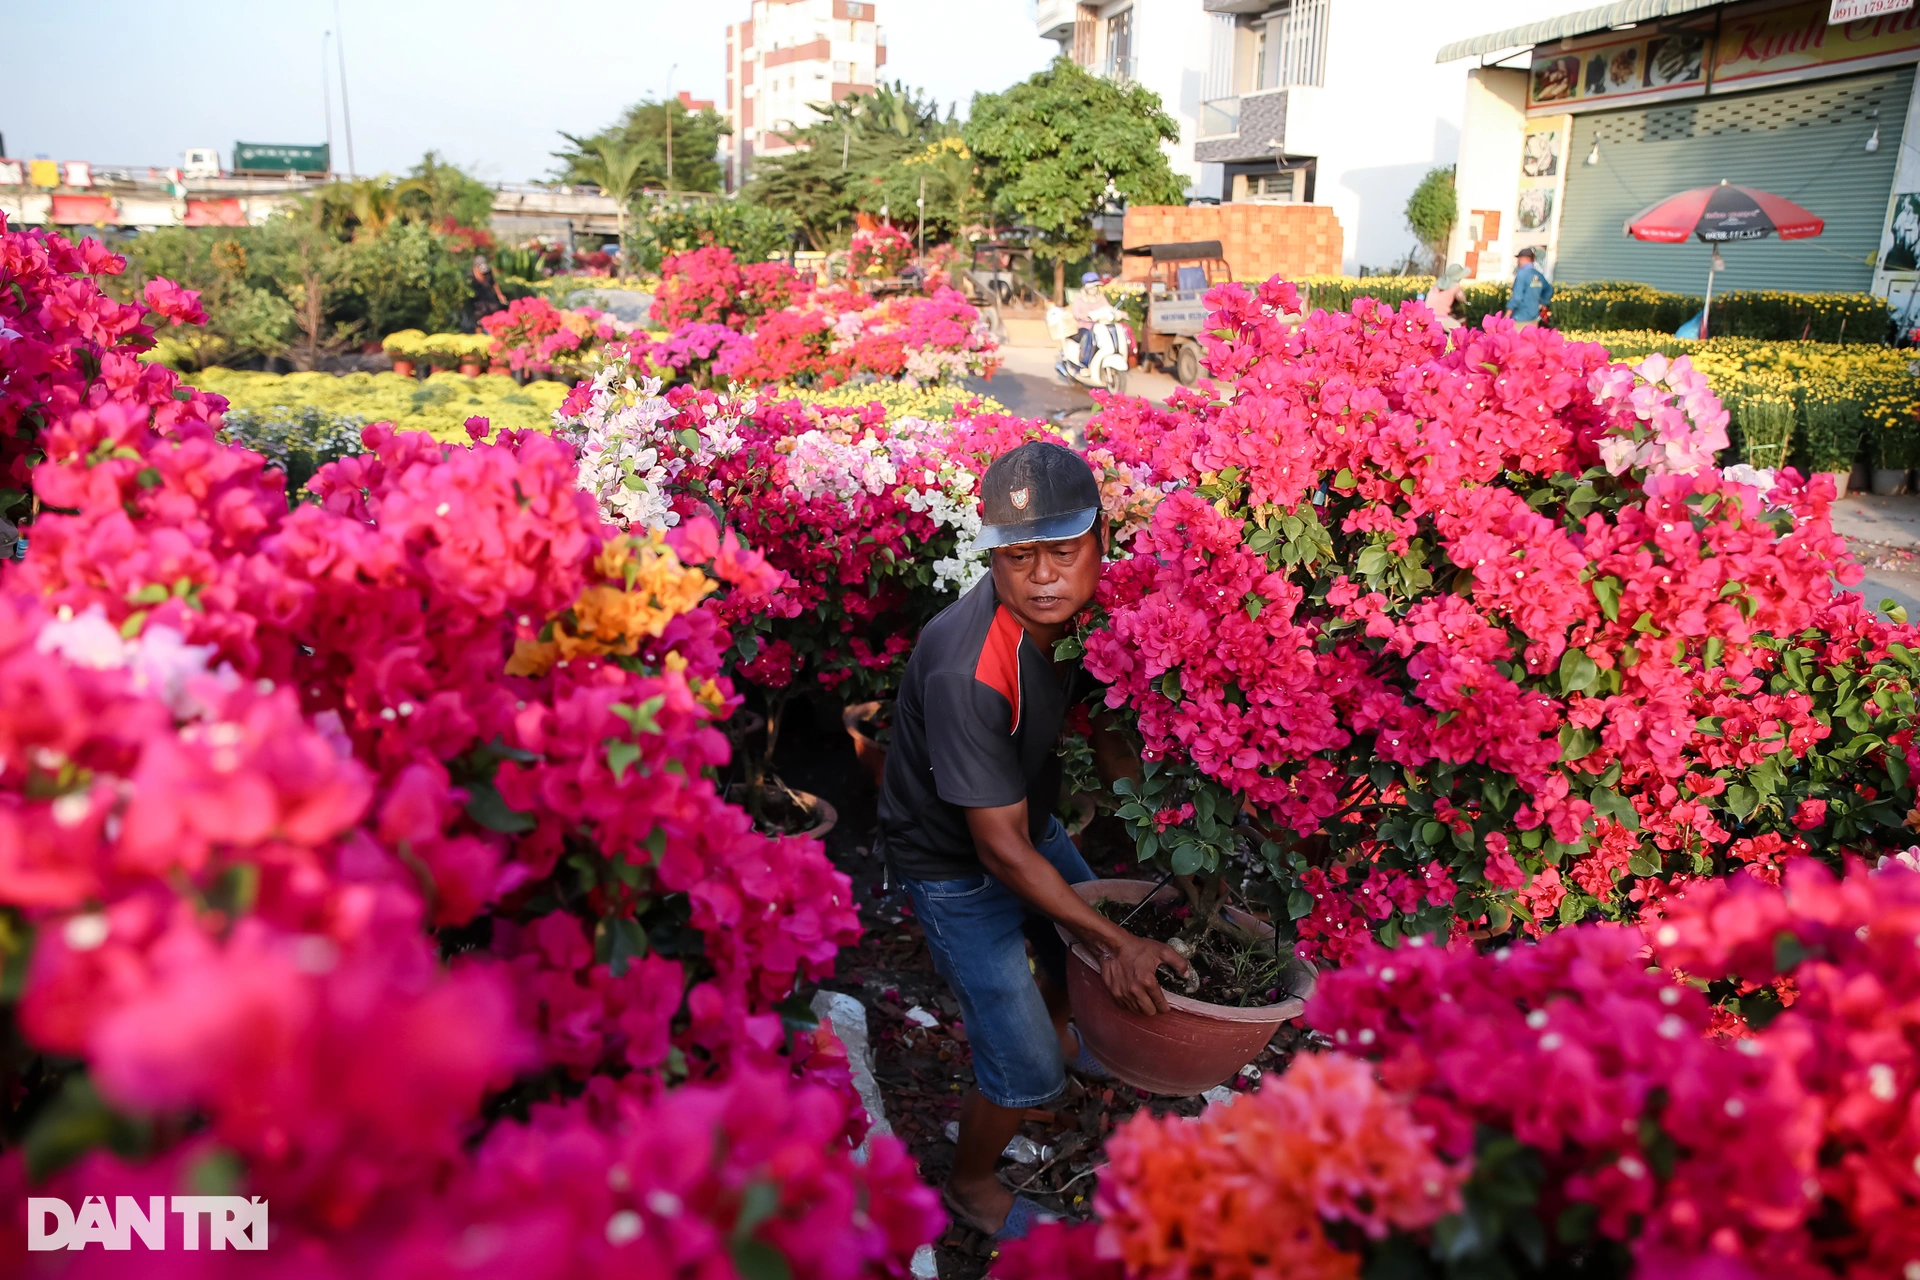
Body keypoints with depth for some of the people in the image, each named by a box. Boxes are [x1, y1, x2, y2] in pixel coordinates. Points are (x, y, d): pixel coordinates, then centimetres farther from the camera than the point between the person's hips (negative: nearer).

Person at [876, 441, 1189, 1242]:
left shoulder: (1073, 613, -16)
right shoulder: (967, 671, -39)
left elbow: (1099, 722, 4)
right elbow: (1001, 847, -31)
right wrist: (1117, 944, -26)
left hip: (1029, 821, 7)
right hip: (953, 867, -7)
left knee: (1079, 949, 29)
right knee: (1027, 1072, -1)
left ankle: (1057, 1029, 64)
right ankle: (971, 1187, 30)